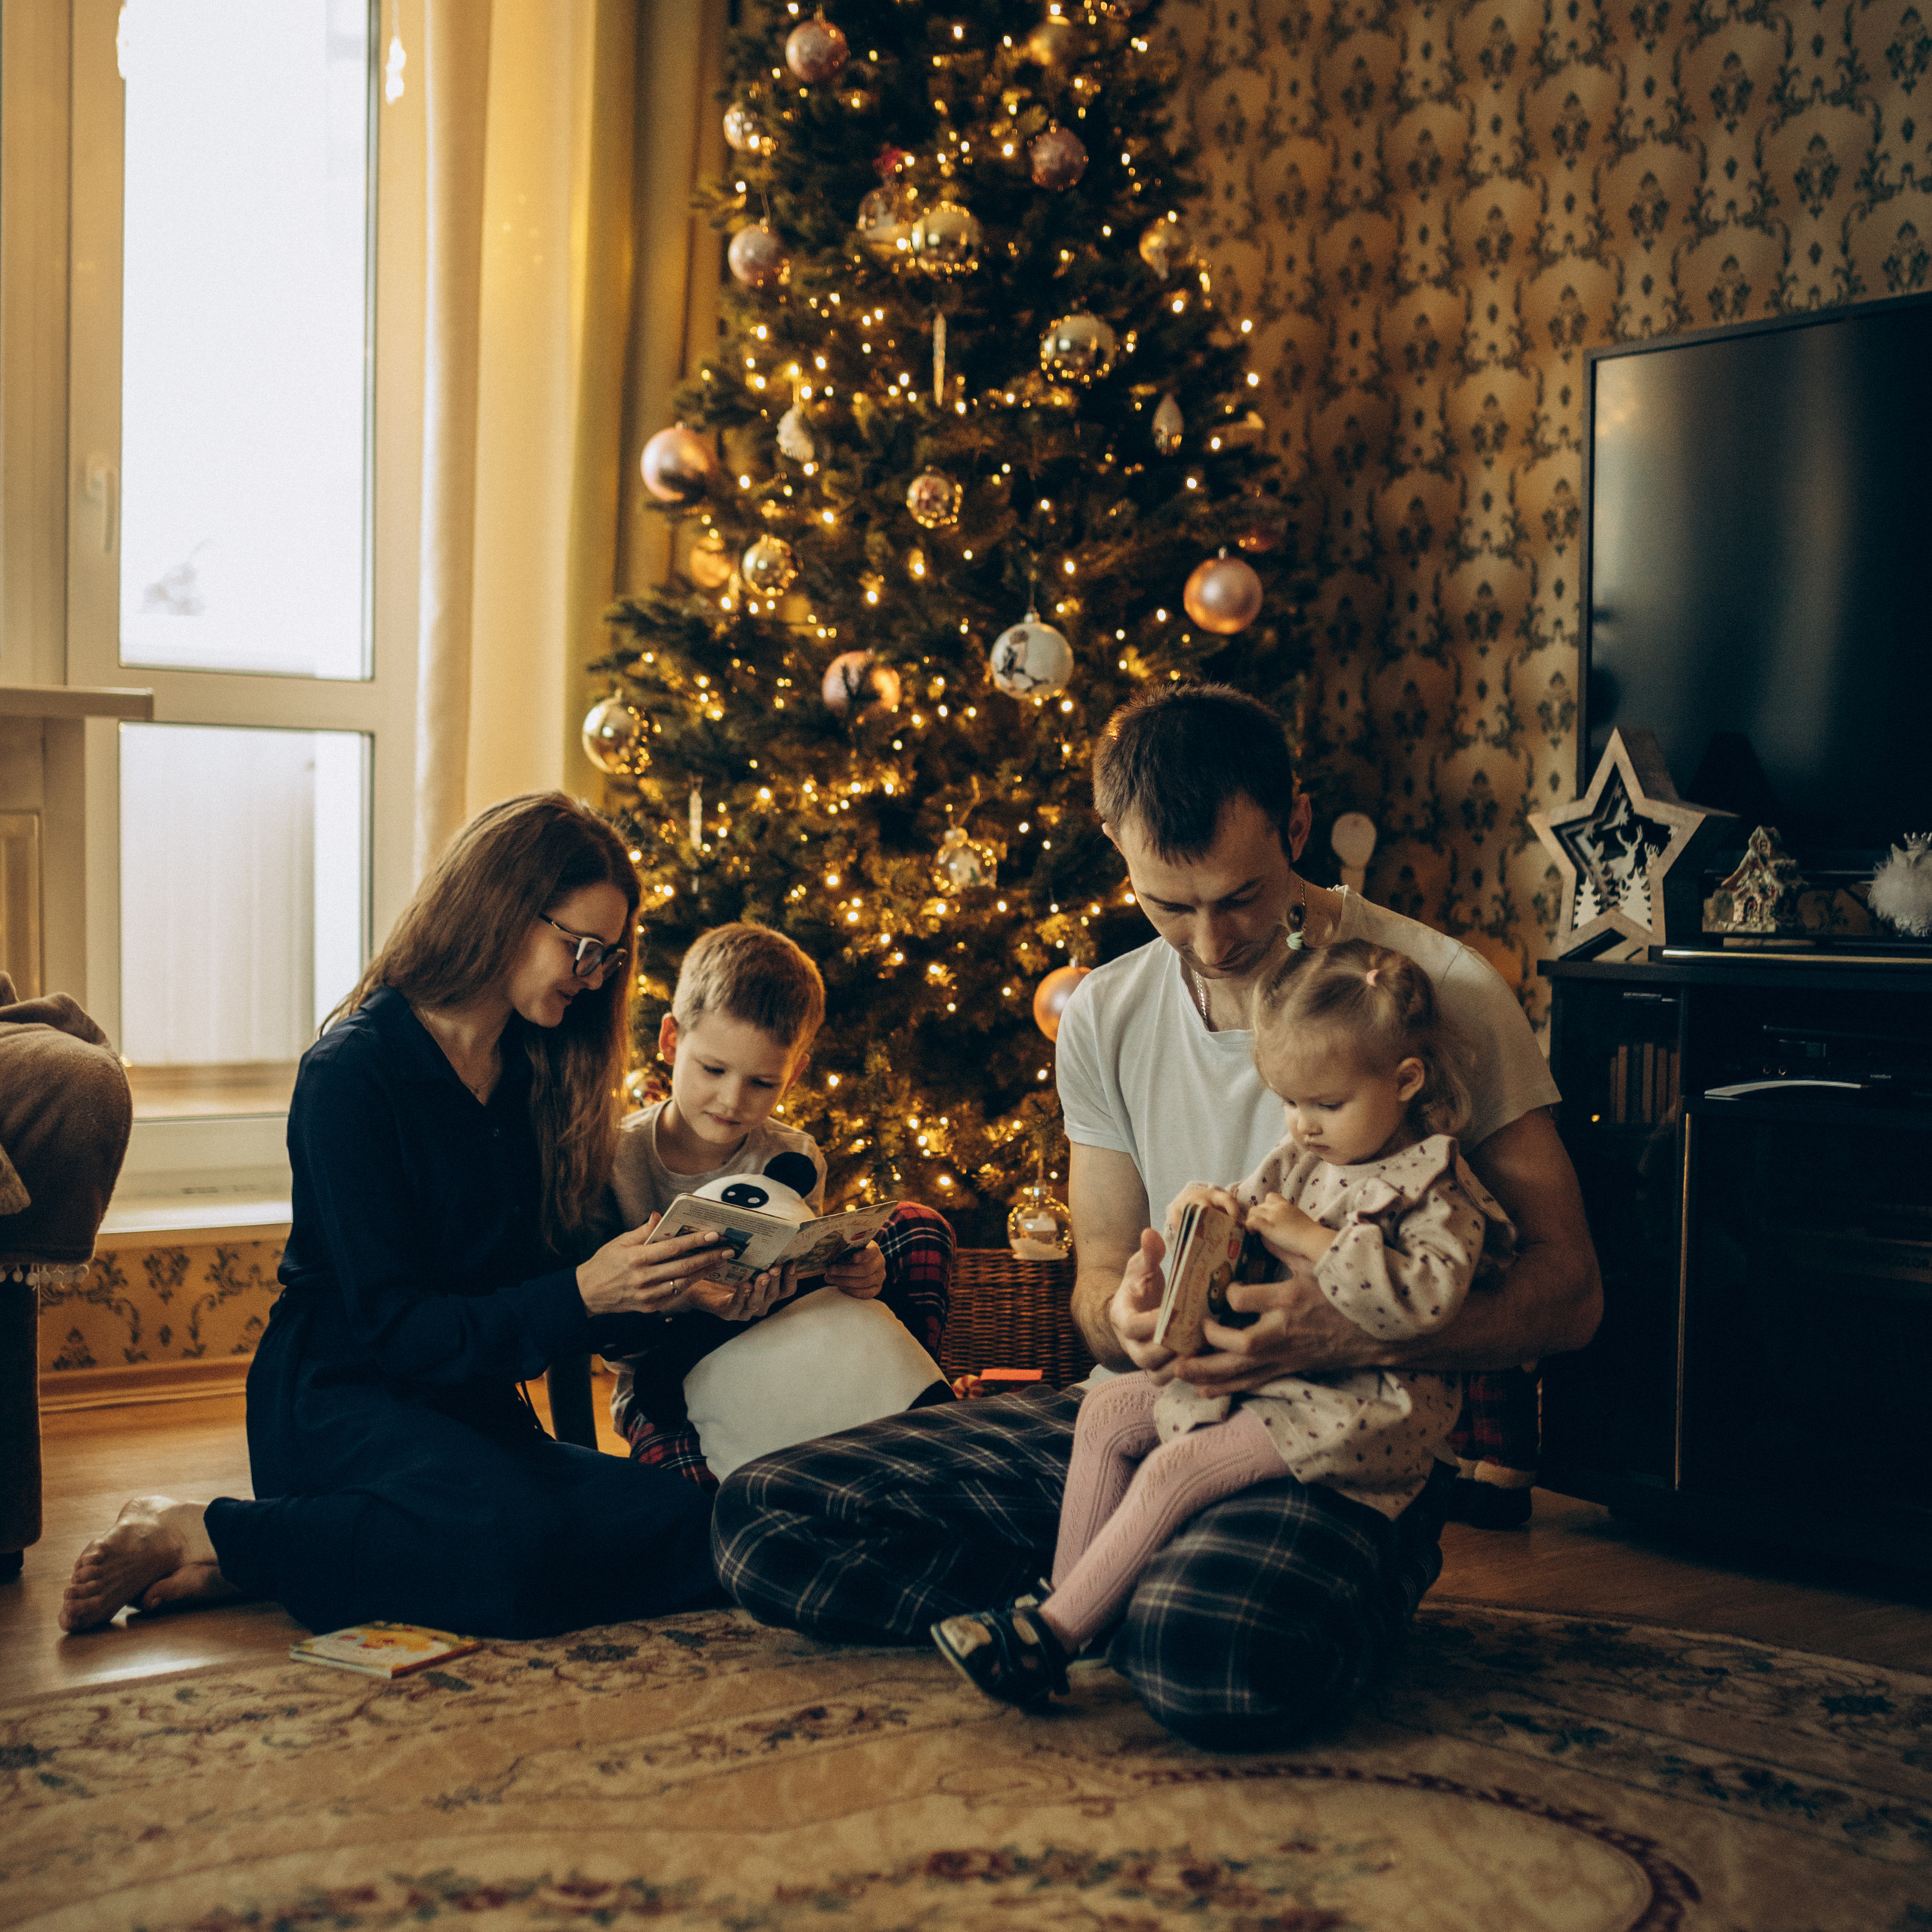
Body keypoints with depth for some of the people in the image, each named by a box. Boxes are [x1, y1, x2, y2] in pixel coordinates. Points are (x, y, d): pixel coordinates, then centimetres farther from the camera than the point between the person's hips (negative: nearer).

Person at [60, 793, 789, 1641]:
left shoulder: (538, 1075, 11)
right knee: (517, 1545, -36)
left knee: (691, 1533, -21)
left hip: (475, 1410, 8)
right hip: (340, 1402, -8)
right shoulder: (353, 1069, -10)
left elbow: (551, 1273, 12)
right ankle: (198, 1534, -14)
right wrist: (581, 1292, -23)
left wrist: (685, 1294, -7)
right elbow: (392, 1325, -14)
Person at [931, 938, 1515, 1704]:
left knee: (1178, 1468, -22)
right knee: (1109, 1411, 3)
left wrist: (1313, 1241, -24)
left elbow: (1425, 1298, -27)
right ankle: (1066, 1602, 1)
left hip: (1362, 1402, -9)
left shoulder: (1434, 1189, -12)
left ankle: (1051, 1639, -18)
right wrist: (1212, 1213, -6)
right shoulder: (1297, 1163, 12)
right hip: (1265, 1371, 9)